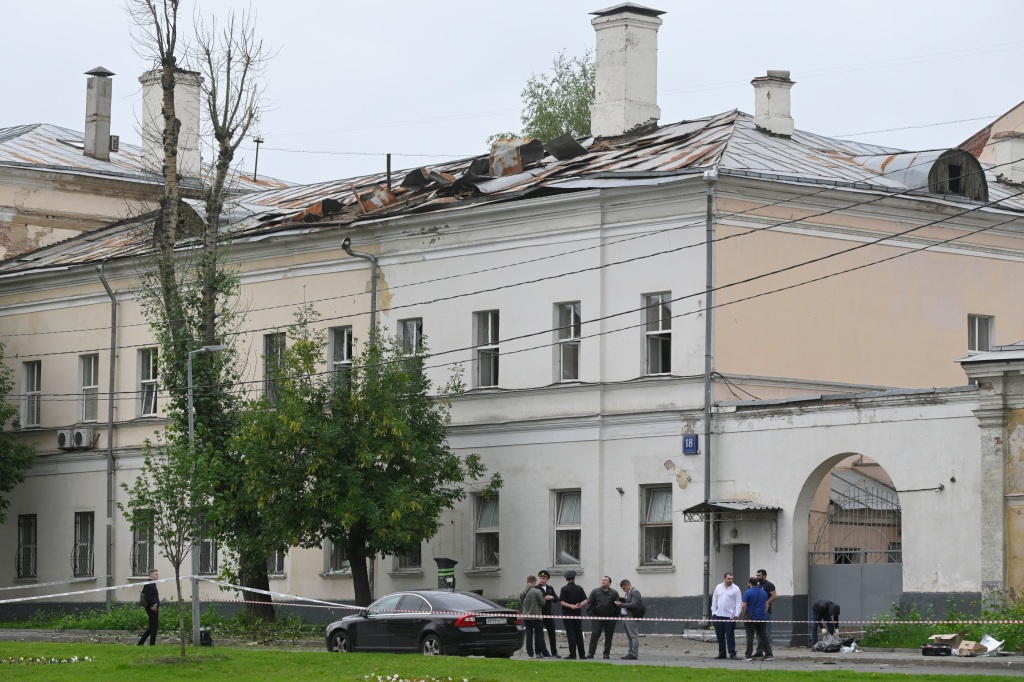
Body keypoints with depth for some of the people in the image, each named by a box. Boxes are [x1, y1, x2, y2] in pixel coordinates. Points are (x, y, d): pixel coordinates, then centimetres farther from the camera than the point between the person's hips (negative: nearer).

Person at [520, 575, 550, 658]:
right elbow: (542, 602, -9)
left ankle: (530, 653, 4)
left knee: (529, 635, 6)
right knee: (539, 635, 3)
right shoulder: (536, 591, -14)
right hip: (536, 616, -5)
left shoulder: (522, 593, 4)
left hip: (526, 616, 5)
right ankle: (544, 653, 5)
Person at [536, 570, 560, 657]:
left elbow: (557, 599, 13)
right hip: (539, 614, -4)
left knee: (552, 634, 5)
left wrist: (552, 597, -8)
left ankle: (554, 652, 11)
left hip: (549, 614, 4)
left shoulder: (550, 588, 13)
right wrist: (544, 598, -19)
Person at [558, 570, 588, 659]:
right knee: (579, 634, 10)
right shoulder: (579, 588, 5)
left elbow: (562, 602, -15)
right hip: (578, 613, 4)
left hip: (567, 614, -4)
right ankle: (582, 654, 11)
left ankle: (573, 654, -6)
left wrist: (571, 606, -14)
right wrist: (580, 605, -12)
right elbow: (585, 601, 0)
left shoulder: (564, 589, -7)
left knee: (570, 634, -2)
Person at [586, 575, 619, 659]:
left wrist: (616, 616, -1)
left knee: (609, 636, 4)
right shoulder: (595, 591, 4)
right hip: (597, 617, -1)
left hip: (610, 618, 1)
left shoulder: (614, 593, 4)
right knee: (594, 635, -7)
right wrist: (591, 614, -4)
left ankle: (607, 653, 13)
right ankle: (590, 653, -5)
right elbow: (589, 603, 4)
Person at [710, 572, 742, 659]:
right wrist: (713, 612, 8)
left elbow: (738, 602, -4)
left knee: (730, 635, -5)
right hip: (718, 615, 4)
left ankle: (732, 653, -1)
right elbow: (714, 600, 16)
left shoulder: (736, 589, 0)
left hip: (730, 616, -4)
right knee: (720, 636, 7)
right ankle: (721, 653, 14)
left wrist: (736, 614, -12)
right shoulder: (718, 588, 12)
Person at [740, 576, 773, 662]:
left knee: (750, 637, -2)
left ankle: (748, 655, -4)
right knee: (763, 637, 8)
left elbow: (744, 606, -10)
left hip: (751, 618, -5)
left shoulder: (748, 593, -8)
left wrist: (743, 615, 4)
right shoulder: (764, 593, 9)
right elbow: (766, 606, 14)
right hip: (762, 619, 5)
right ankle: (768, 654, 6)